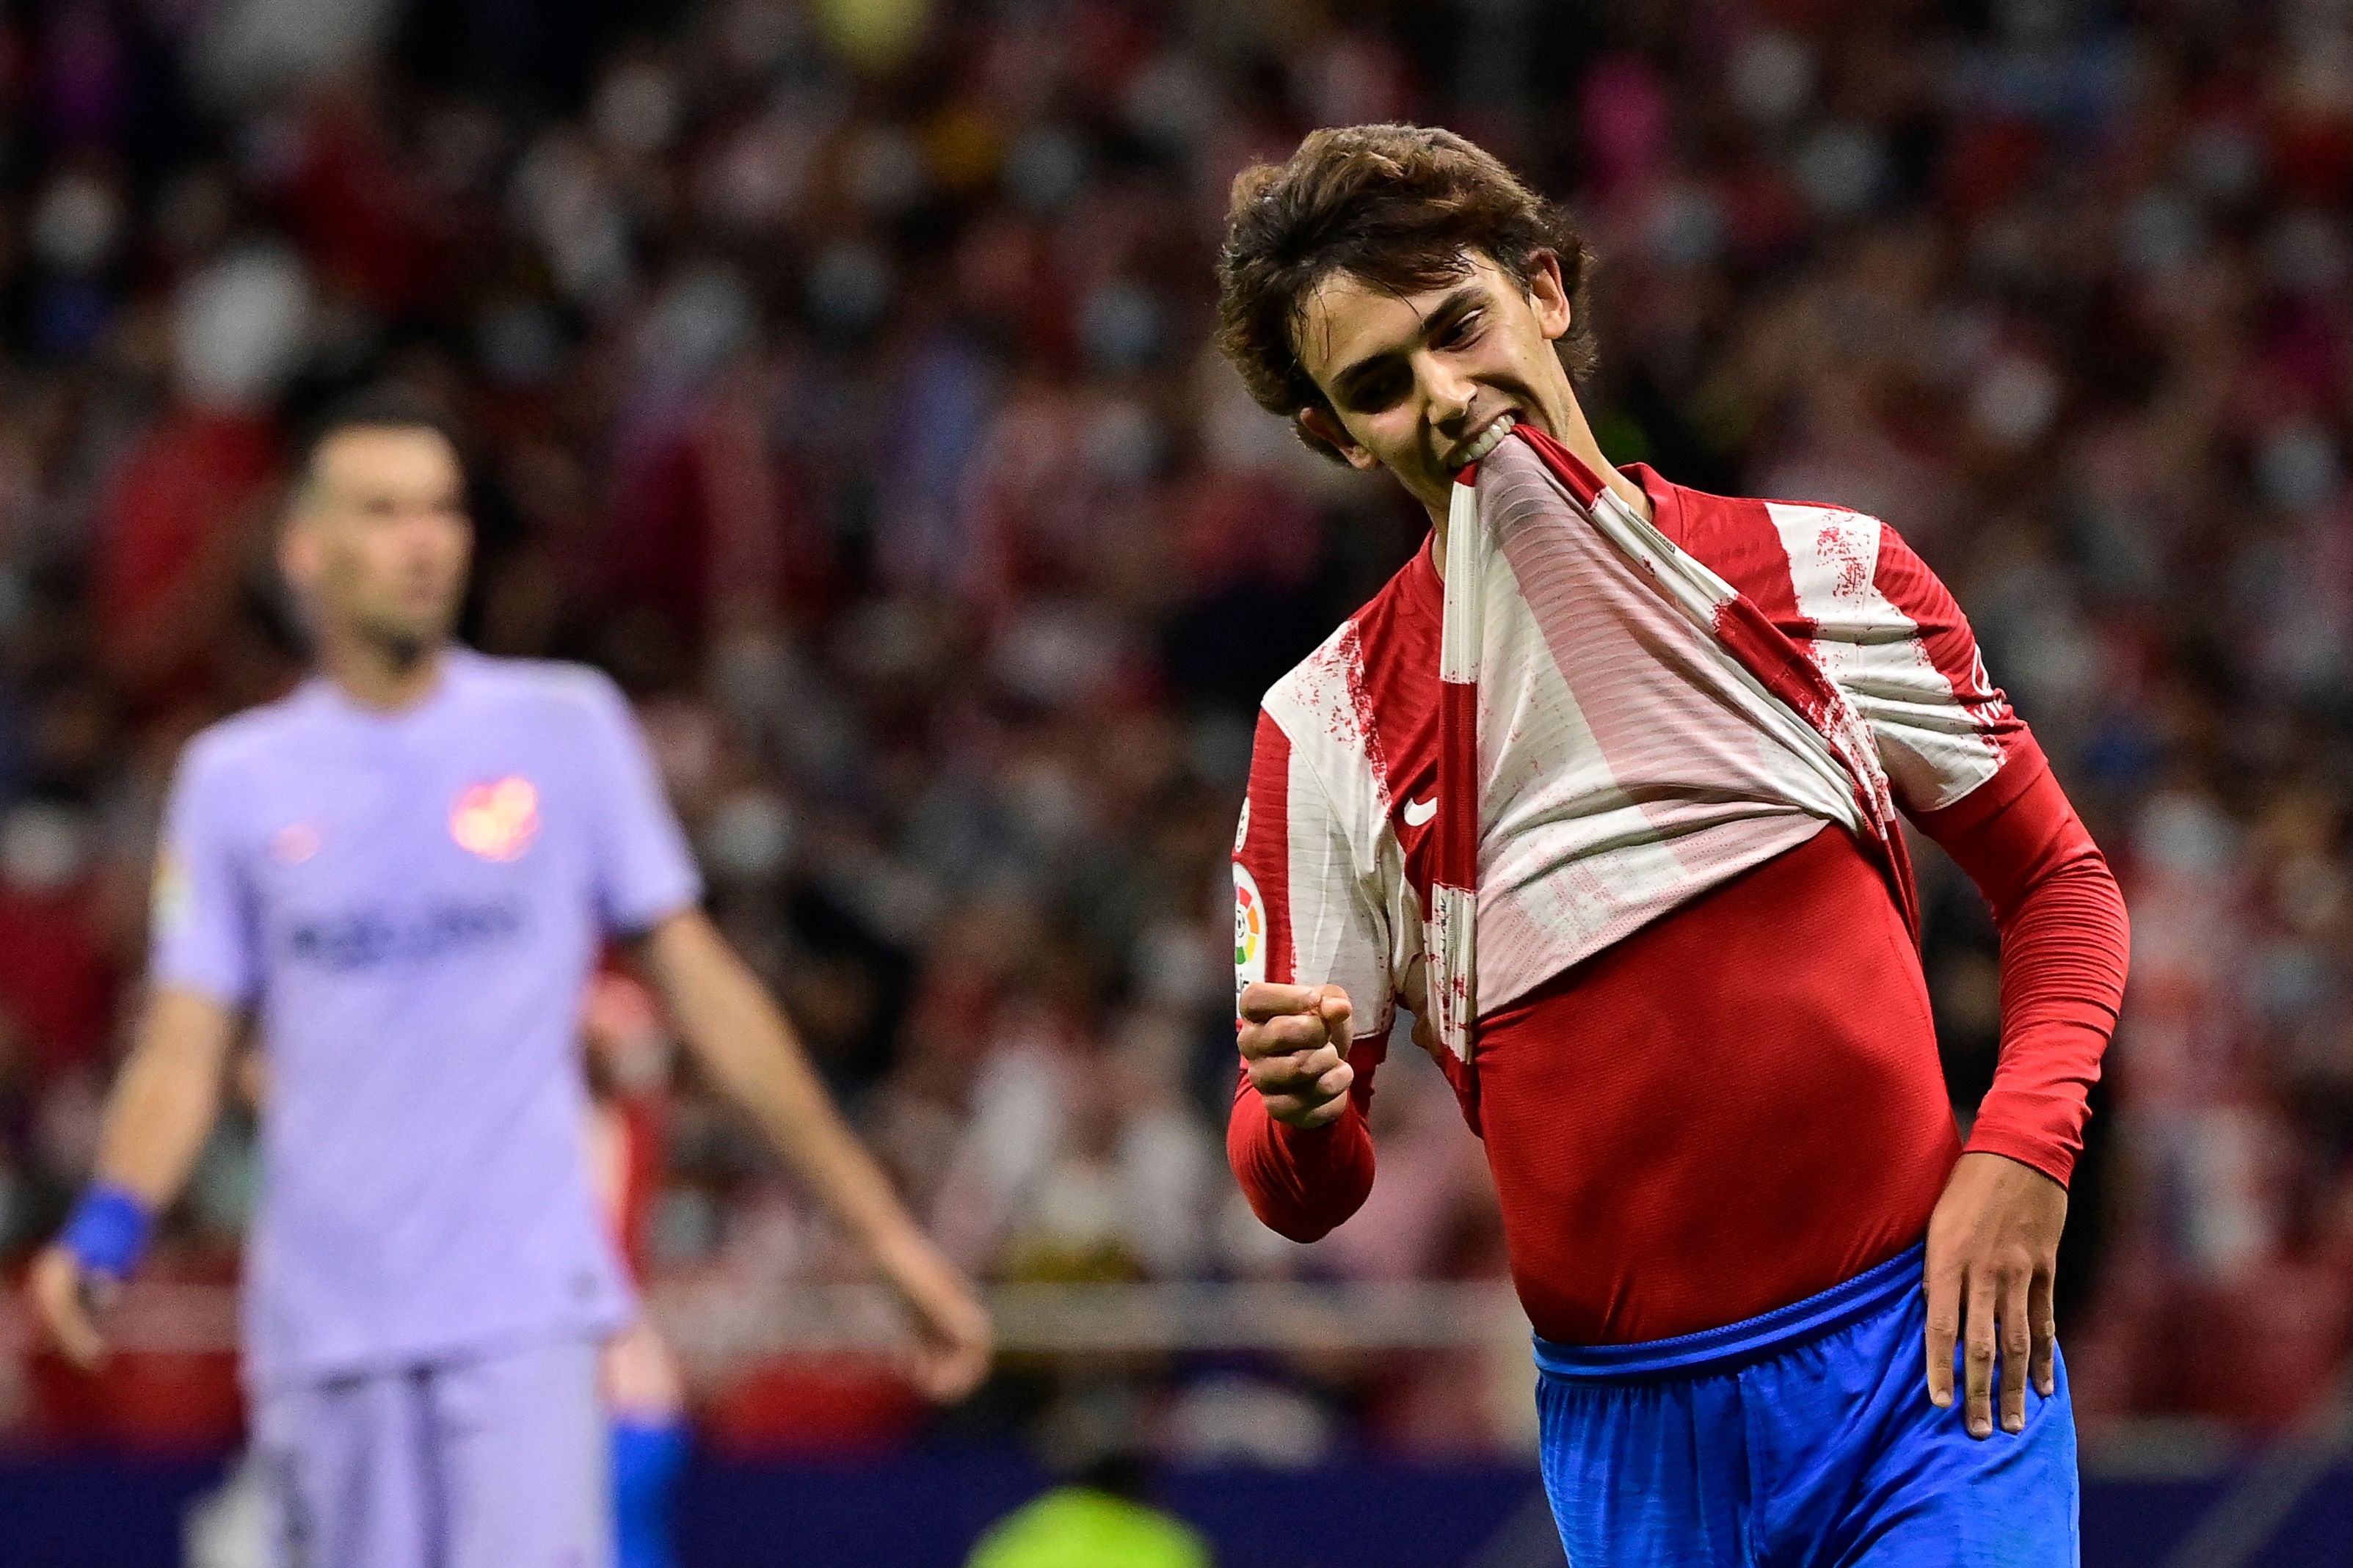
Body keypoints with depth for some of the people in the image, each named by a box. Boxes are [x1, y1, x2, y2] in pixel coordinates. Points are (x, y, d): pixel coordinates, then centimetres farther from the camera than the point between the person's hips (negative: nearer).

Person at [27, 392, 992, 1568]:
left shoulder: (562, 727, 6)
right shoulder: (238, 777, 8)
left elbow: (699, 985, 9)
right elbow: (184, 1050, 4)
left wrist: (879, 1224, 7)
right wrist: (108, 1225, -16)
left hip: (524, 1306, -2)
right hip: (326, 1326, 2)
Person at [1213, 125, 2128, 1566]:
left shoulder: (1823, 573, 3)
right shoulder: (1324, 728, 1)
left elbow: (2058, 879, 10)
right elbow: (1307, 1195, 3)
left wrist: (2024, 1148, -7)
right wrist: (1302, 1113, -21)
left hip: (1928, 1351, -1)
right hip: (1633, 1429, 1)